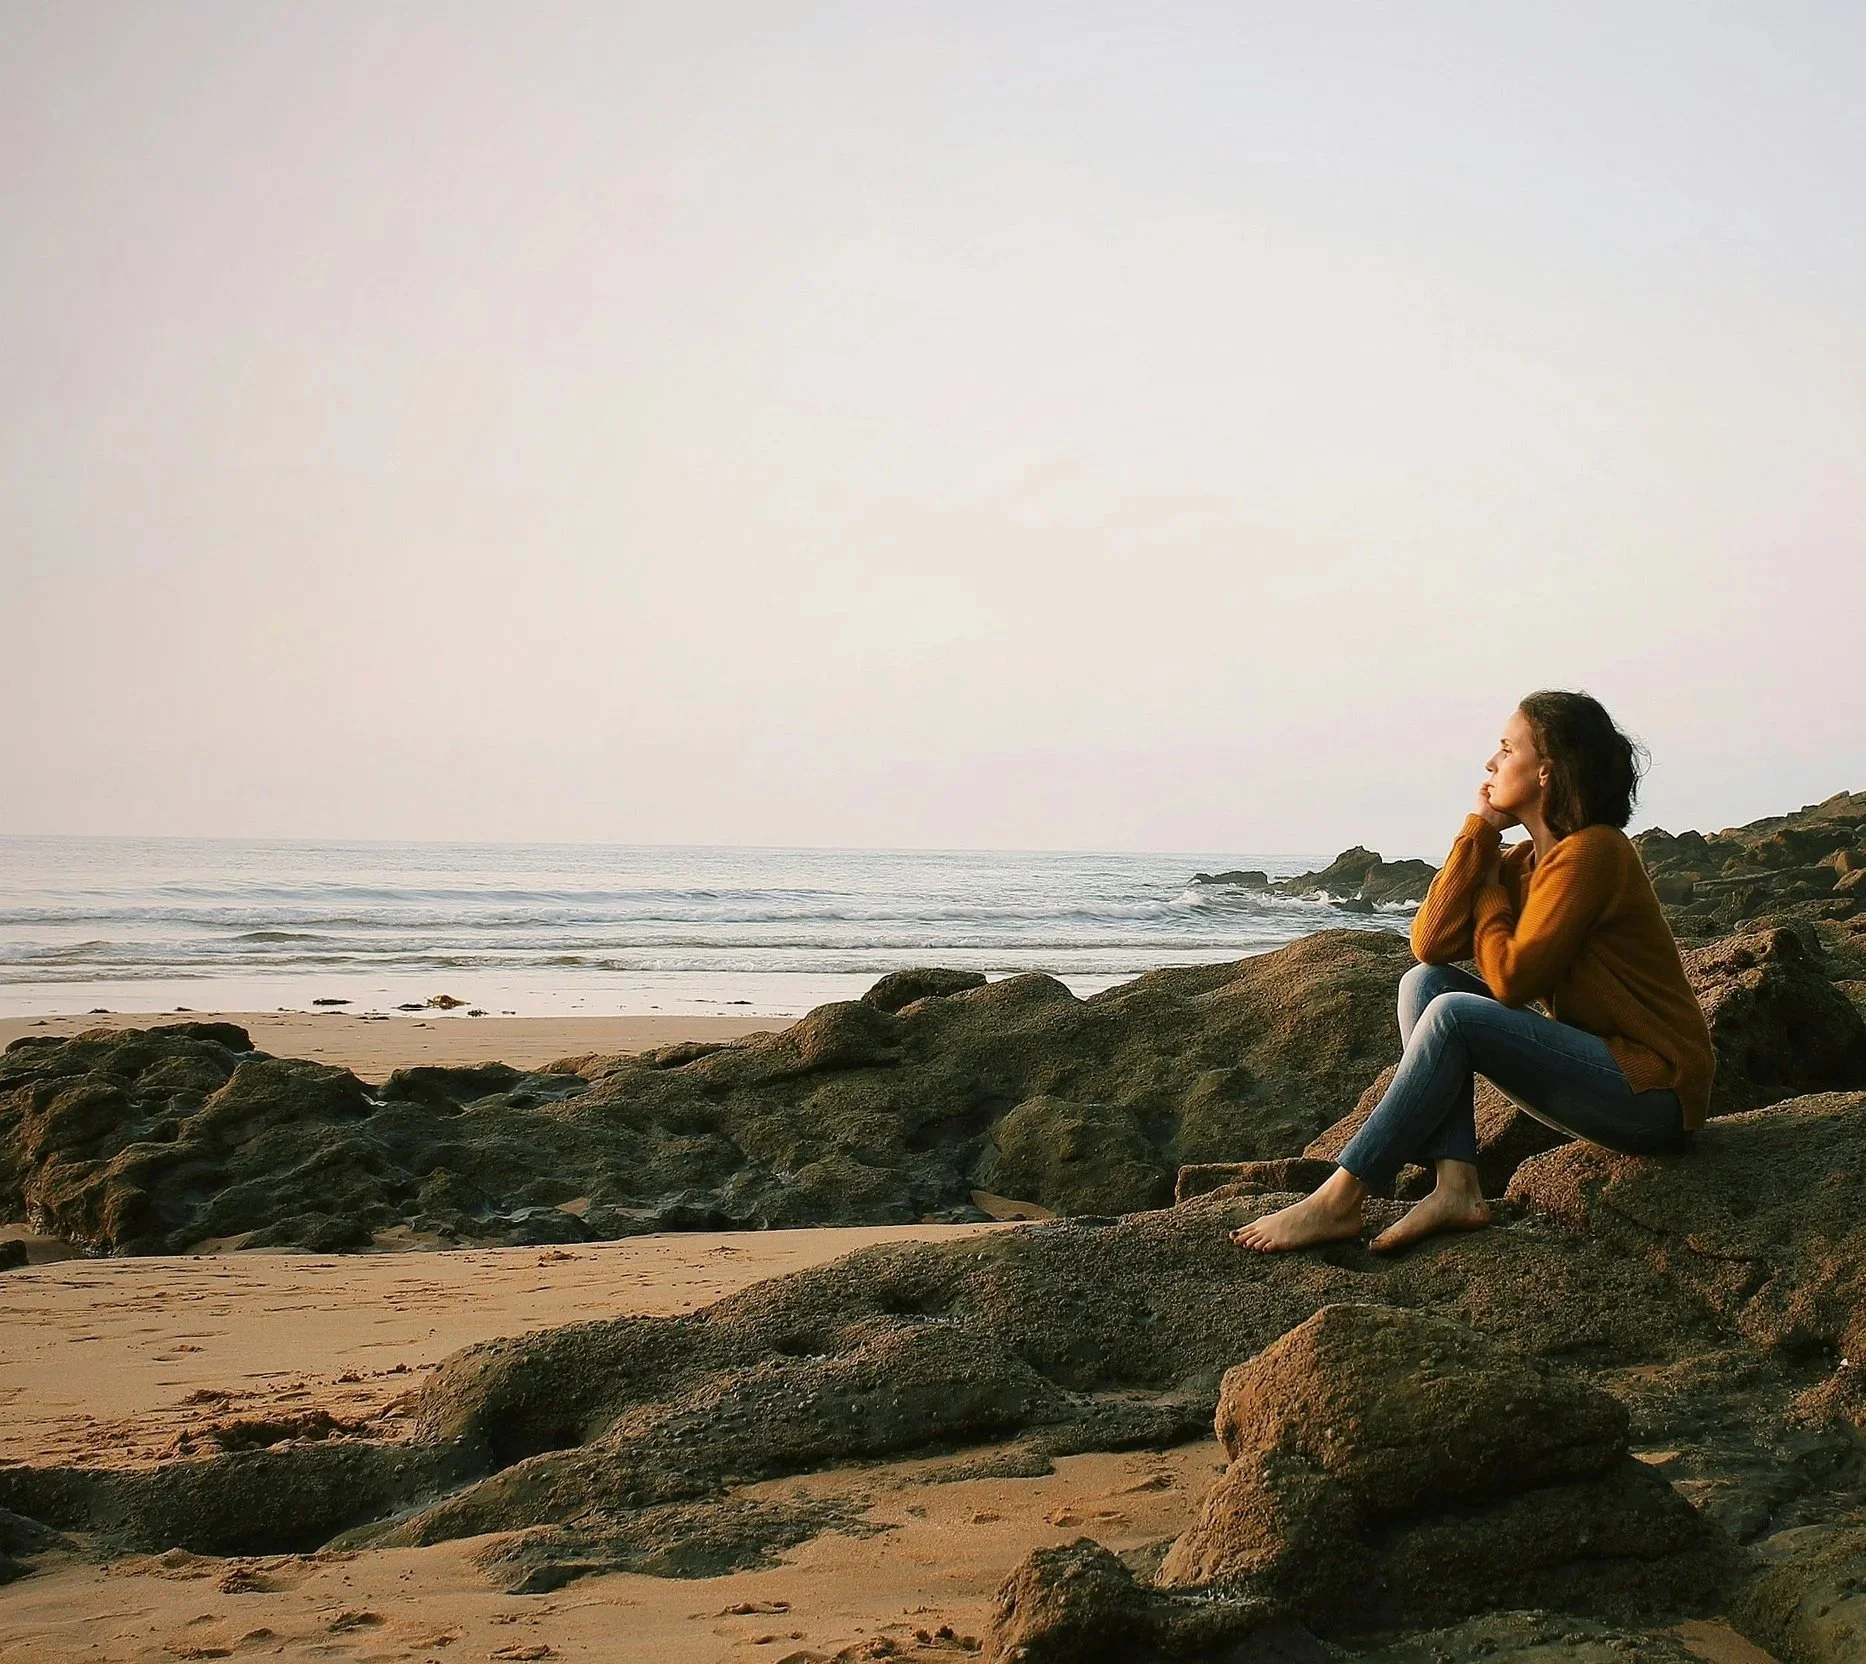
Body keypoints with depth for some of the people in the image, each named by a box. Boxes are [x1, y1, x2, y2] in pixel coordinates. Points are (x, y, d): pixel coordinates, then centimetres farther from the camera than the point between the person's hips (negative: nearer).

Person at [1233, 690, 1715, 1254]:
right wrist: (1480, 829, -2)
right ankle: (1456, 1187, -15)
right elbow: (1430, 942, -2)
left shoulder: (1592, 853, -15)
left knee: (1453, 1015, -24)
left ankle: (1338, 1202, -20)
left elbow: (1510, 978, -20)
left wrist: (1490, 889, -4)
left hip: (1654, 1092, -9)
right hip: (1604, 1069, 9)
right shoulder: (1525, 860, 11)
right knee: (1424, 981, -1)